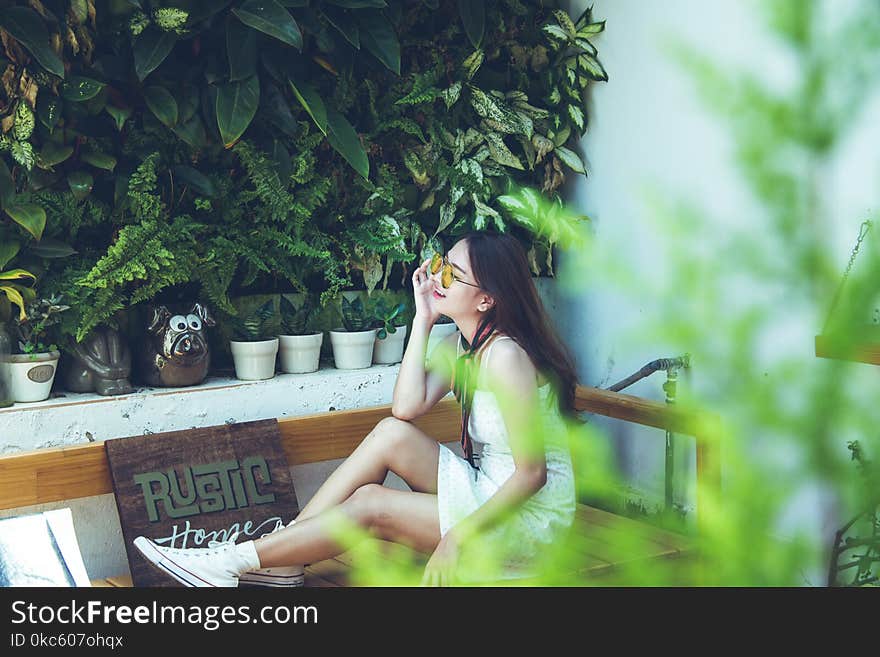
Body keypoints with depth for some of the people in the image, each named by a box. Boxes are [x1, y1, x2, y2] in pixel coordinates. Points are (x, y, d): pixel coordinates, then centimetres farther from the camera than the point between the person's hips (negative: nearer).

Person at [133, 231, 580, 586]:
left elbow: (532, 472, -24)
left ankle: (231, 564, -4)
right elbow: (407, 407, -6)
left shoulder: (505, 356, -24)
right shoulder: (462, 345, 5)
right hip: (487, 488, 8)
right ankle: (280, 554, -6)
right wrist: (423, 319, -6)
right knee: (391, 433, -8)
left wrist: (459, 537, -27)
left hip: (529, 514, -8)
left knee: (369, 505, -14)